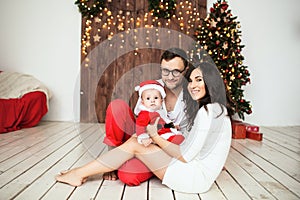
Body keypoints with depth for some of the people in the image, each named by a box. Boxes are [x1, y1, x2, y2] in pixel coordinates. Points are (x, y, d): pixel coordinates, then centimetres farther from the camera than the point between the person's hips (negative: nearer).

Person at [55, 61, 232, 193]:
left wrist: (156, 136, -9)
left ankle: (80, 174, 4)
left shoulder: (207, 110, -19)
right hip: (198, 171, 9)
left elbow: (185, 156, -20)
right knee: (136, 139, 4)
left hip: (195, 177, -9)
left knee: (134, 144, -10)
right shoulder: (217, 109, 12)